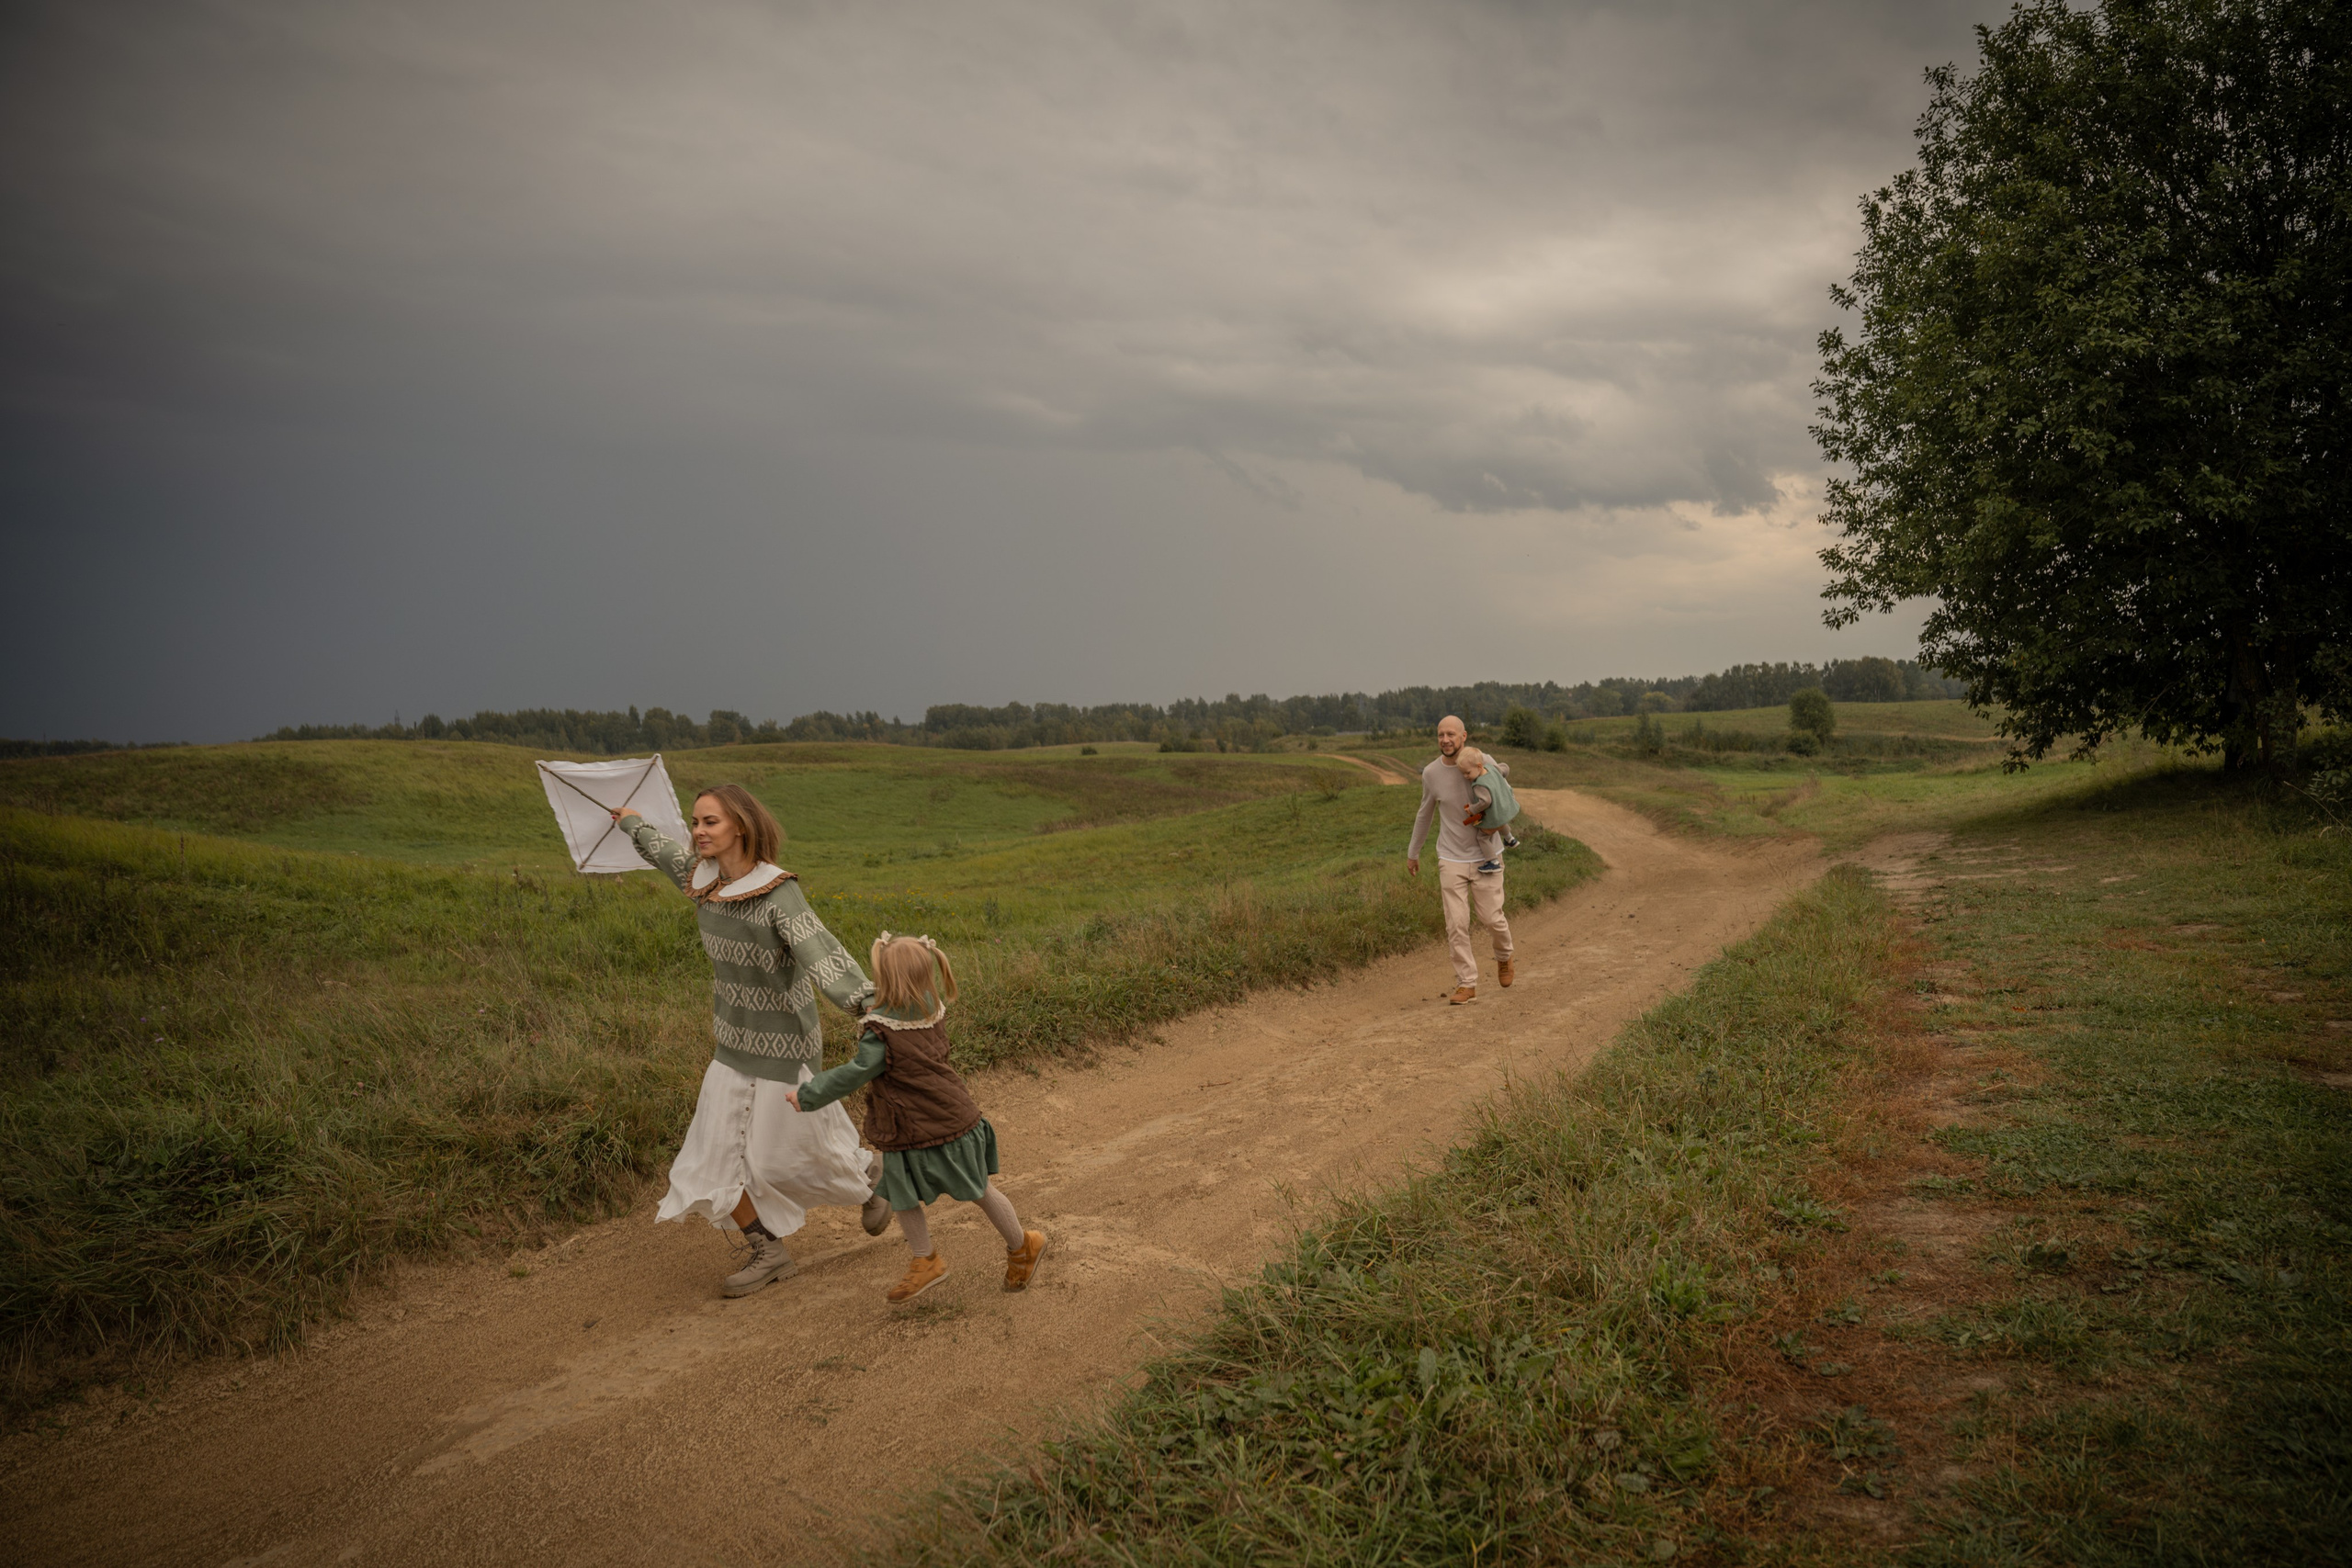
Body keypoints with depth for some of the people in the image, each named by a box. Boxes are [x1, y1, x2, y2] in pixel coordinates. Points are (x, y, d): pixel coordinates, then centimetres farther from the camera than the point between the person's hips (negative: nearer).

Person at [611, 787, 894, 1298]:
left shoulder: (778, 893, -25)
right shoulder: (702, 877, -4)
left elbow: (821, 954, -39)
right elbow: (663, 852, 20)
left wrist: (866, 1002, -56)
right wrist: (632, 822, 40)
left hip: (784, 1047, -6)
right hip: (733, 1045, 6)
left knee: (792, 1152, 8)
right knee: (715, 1159, 4)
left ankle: (870, 1176, 39)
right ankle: (769, 1252, 23)